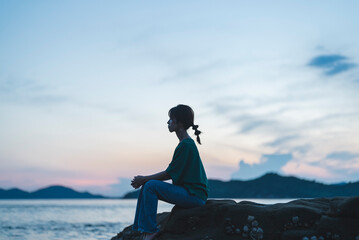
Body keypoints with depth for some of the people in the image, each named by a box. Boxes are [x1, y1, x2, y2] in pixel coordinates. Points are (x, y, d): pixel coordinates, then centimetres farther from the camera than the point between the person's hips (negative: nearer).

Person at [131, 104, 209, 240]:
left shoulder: (186, 145, -16)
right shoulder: (186, 143, 15)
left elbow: (169, 174, -16)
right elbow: (170, 173, 15)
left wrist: (144, 179, -7)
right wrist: (143, 180, 7)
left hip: (194, 195, -10)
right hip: (186, 190, 10)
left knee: (151, 185, -19)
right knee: (146, 187, 3)